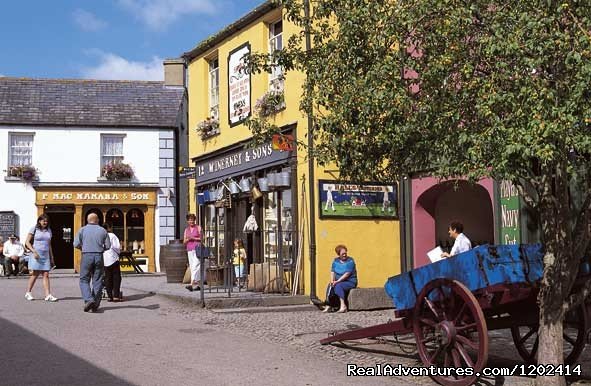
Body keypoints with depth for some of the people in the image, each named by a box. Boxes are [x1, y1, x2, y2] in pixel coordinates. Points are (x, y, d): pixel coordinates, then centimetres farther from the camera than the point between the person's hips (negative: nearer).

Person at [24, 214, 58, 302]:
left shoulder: (48, 231, 13)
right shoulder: (34, 229, -1)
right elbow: (27, 242, -3)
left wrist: (51, 257, 15)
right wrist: (34, 252, -16)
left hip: (46, 255, 4)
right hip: (36, 255, -4)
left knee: (46, 275, -3)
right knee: (35, 274, -2)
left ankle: (48, 295, -9)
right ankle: (28, 293, 14)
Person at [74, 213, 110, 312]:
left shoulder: (83, 230, 3)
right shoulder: (103, 230, 7)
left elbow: (76, 244, -3)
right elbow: (108, 246, 6)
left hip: (86, 256, -1)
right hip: (99, 256, 2)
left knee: (84, 280, 6)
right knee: (97, 281, 7)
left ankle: (88, 299, -14)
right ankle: (95, 304, 6)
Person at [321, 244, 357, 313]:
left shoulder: (350, 261, -10)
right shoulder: (335, 261, 8)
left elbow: (347, 274, -18)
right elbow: (332, 272, 5)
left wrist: (337, 281, -22)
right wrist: (332, 281, -14)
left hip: (350, 282, -5)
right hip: (339, 281, 5)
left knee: (338, 286, -32)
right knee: (330, 286, -23)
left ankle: (343, 306, -36)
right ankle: (328, 306, -24)